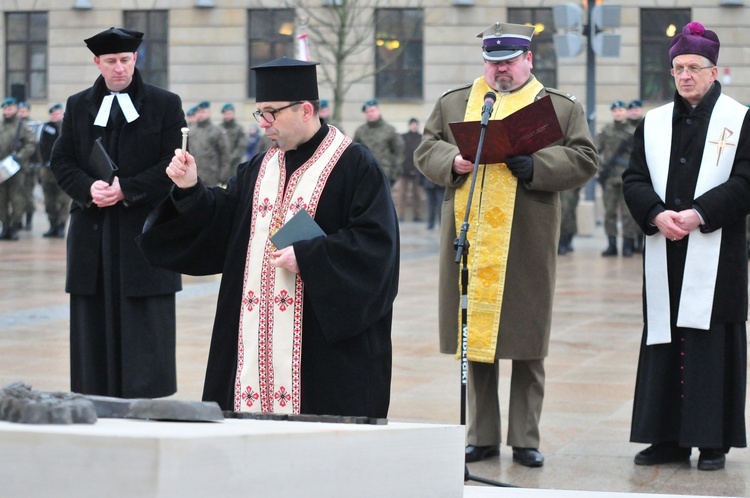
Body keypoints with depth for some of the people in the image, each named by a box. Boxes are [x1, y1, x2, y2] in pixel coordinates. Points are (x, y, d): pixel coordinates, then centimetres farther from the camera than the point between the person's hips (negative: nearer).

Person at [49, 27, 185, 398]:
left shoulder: (166, 105, 3)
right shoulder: (78, 106, 12)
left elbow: (174, 165, -3)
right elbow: (60, 162, 9)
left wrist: (126, 189, -14)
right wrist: (89, 188, -12)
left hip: (145, 228, -3)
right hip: (92, 232, 3)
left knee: (144, 331, -3)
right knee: (95, 324, 3)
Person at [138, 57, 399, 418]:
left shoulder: (354, 165, -5)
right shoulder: (258, 169, 16)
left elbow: (376, 241, -14)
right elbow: (220, 225, 14)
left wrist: (307, 256, -18)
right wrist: (191, 189, -2)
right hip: (256, 332, 6)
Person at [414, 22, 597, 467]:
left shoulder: (562, 108, 6)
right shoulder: (454, 103, 14)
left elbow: (584, 161, -1)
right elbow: (425, 150, 12)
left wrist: (535, 165, -16)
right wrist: (453, 162, -9)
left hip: (528, 247, -2)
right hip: (470, 242, 2)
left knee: (528, 346, 2)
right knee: (475, 339, 6)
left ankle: (526, 440, 11)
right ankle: (482, 437, 15)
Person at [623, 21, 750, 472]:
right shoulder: (654, 122, 13)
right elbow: (634, 179, 8)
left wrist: (699, 214, -18)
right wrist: (657, 215, -11)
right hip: (664, 255, 4)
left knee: (712, 346, -2)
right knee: (664, 344, 5)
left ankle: (713, 441, 4)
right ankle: (667, 438, 12)